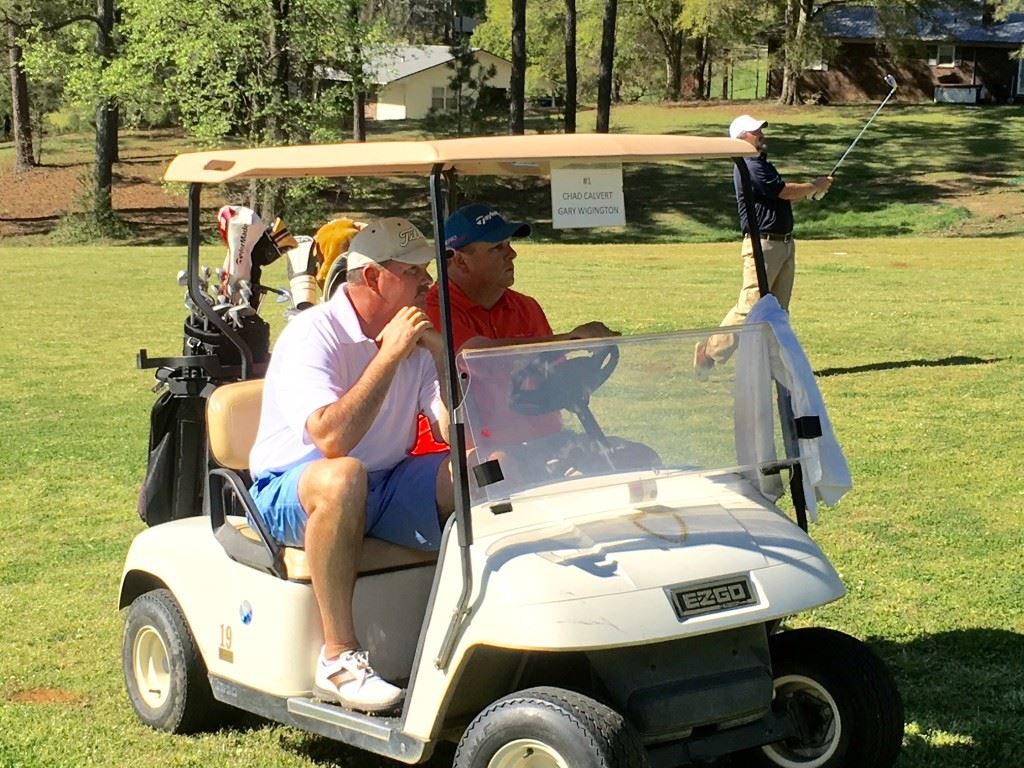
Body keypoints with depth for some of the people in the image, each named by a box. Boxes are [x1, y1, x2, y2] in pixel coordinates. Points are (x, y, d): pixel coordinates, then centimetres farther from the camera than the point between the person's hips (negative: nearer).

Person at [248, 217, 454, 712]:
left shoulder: (415, 337, 3)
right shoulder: (312, 334, -16)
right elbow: (331, 438, -32)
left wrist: (441, 356, -17)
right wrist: (389, 355, -28)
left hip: (386, 492, 6)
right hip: (291, 494, -6)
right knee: (342, 476, -40)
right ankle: (338, 658, -32)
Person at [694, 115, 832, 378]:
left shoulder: (763, 165, 18)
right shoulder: (748, 167, -14)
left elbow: (783, 195, 23)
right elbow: (784, 191, -16)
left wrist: (812, 189, 10)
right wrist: (814, 186, -1)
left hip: (784, 244, 10)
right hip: (763, 244, -10)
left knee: (778, 308, 9)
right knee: (750, 306, -11)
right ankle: (710, 353, -4)